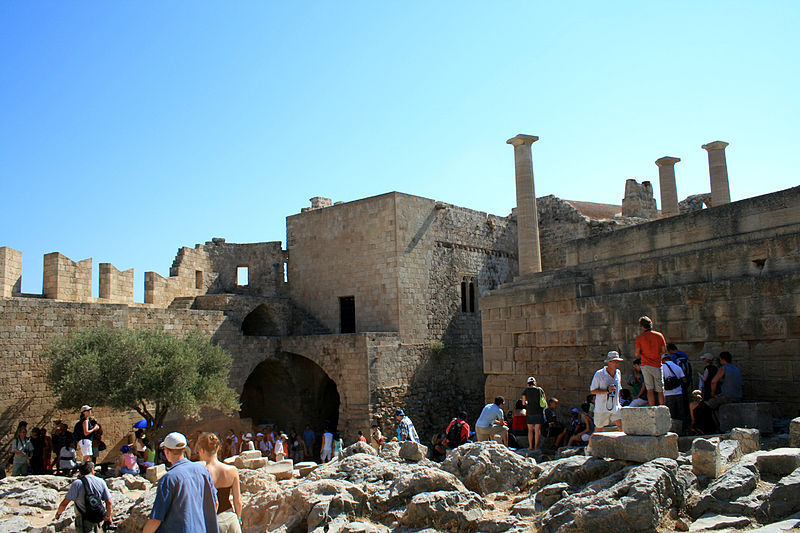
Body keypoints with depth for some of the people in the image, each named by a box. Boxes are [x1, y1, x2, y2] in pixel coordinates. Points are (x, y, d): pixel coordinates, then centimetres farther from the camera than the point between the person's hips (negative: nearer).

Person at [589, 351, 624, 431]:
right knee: (599, 429, 7)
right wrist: (607, 391, -22)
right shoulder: (599, 374, -11)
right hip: (602, 408, -4)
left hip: (615, 407, 4)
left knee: (621, 426, -12)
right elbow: (592, 391, -11)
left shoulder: (618, 373, 8)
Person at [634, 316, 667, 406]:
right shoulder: (659, 335, 0)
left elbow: (637, 354, -7)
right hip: (657, 365, 1)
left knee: (650, 389, 2)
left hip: (645, 365, -1)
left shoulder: (639, 337, -4)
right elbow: (664, 351, 2)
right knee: (660, 390, 7)